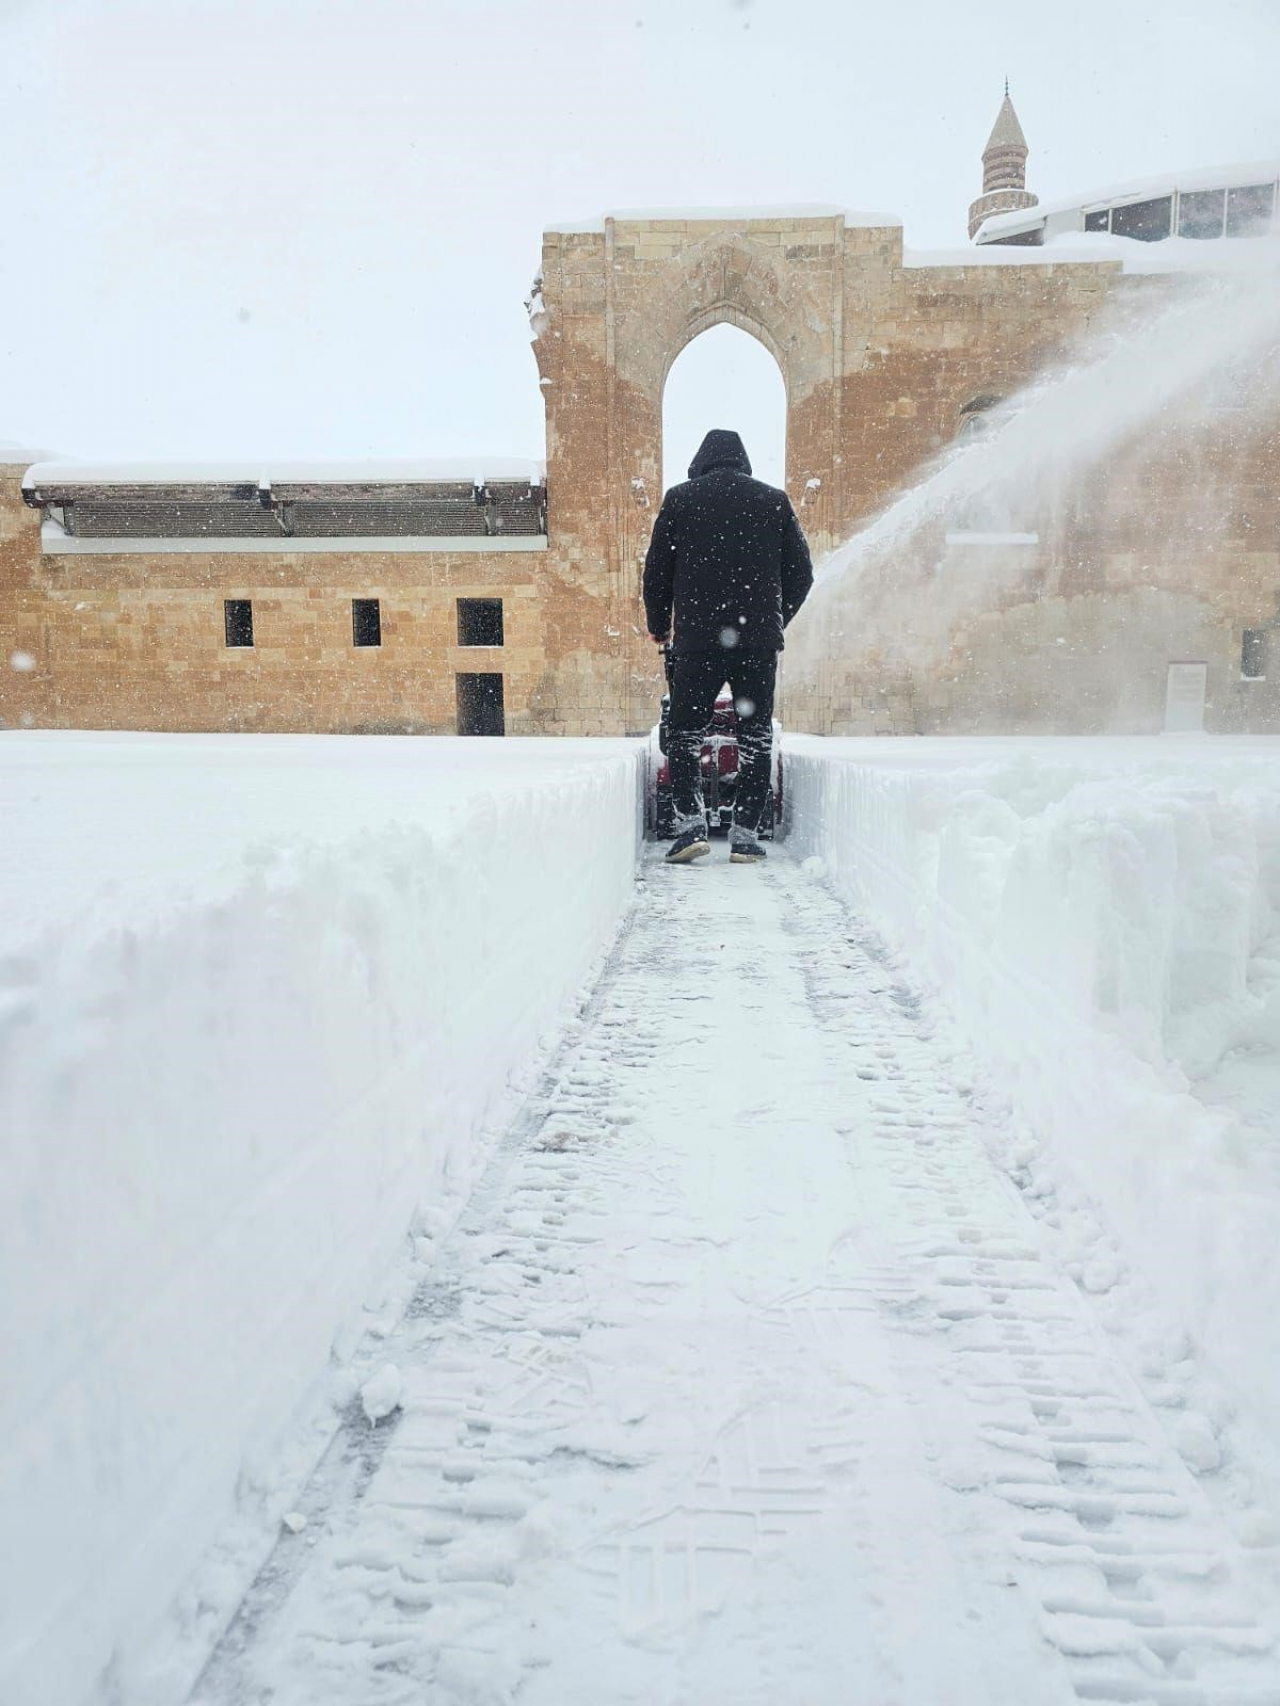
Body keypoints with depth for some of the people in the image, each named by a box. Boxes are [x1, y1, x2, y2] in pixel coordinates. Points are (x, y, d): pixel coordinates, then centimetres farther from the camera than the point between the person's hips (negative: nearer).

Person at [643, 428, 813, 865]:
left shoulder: (680, 499, 7)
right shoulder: (774, 500, 10)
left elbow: (657, 572, 7)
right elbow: (801, 573, 11)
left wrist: (660, 628, 21)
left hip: (698, 639, -1)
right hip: (759, 640, 1)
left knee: (685, 732, 8)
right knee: (756, 737, 7)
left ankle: (690, 824, -5)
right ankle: (745, 835, 4)